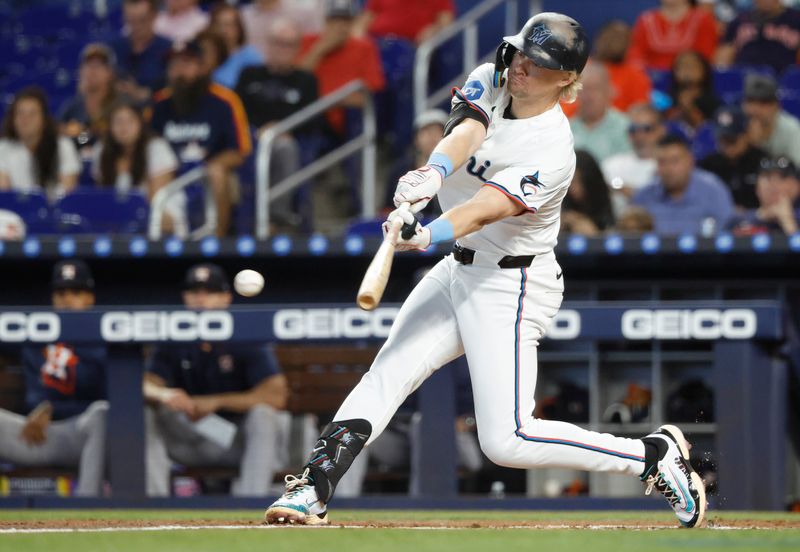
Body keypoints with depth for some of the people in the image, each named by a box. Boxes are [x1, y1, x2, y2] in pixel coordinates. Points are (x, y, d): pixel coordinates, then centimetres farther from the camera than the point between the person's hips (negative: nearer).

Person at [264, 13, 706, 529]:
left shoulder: (552, 151, -21)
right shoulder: (490, 82, -1)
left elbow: (484, 209, -34)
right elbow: (465, 131, -22)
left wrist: (430, 234, -53)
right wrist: (434, 172, -44)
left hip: (511, 287, -8)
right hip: (460, 269, 8)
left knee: (507, 440, -13)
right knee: (385, 376, -3)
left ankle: (656, 455, -2)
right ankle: (314, 490, -5)